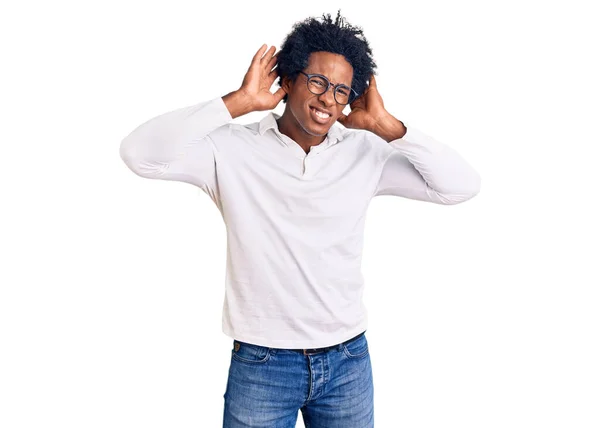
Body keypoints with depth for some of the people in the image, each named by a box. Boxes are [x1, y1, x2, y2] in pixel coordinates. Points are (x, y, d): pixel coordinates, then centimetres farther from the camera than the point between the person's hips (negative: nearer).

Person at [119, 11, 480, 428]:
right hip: (261, 365, -2)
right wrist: (239, 101, -18)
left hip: (347, 362, 3)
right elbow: (139, 154, -21)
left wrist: (385, 126, -12)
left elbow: (463, 186, -5)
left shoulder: (365, 154, -2)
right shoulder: (233, 149, -8)